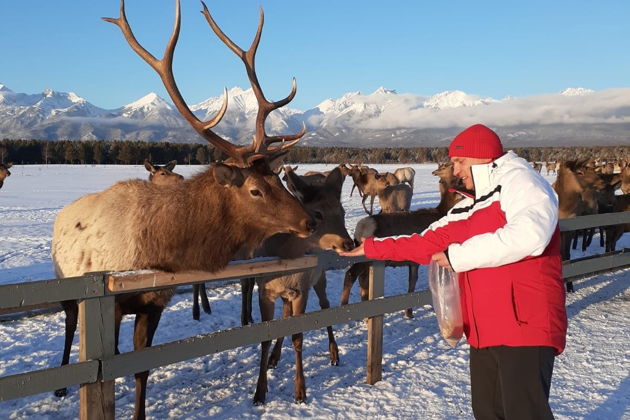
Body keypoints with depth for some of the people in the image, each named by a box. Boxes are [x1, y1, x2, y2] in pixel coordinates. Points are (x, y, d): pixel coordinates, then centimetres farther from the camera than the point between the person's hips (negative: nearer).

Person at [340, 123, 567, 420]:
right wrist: (369, 247, 20)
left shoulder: (519, 181, -8)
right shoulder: (467, 209, 18)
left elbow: (528, 235, -27)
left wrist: (459, 256, -18)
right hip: (484, 331, 9)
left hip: (524, 327, -9)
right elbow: (427, 243, 23)